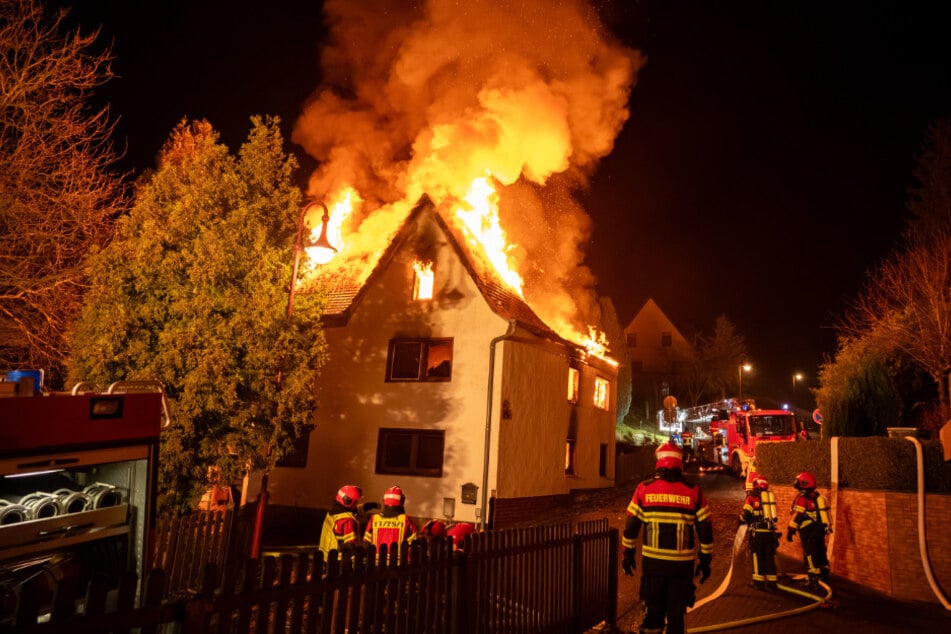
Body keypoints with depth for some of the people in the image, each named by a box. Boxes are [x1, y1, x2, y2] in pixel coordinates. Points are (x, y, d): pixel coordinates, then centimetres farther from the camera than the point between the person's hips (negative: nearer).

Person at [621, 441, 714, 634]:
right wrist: (705, 561, 10)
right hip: (682, 564, 0)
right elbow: (705, 529, 0)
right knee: (676, 614, 13)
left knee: (654, 610, 15)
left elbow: (631, 526, 0)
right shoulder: (693, 491, -4)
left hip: (652, 561, 0)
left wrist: (628, 555, 11)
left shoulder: (644, 489, -3)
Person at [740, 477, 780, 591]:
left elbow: (746, 514, -8)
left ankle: (759, 582, 8)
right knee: (770, 556, 12)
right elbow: (772, 514, 14)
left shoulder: (752, 497, -4)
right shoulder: (770, 496, 11)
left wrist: (741, 519, 12)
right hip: (771, 531, 4)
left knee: (758, 556, 5)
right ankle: (771, 582, 16)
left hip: (758, 532, -4)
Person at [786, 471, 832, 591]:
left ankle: (814, 582, 2)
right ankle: (824, 578, 26)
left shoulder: (802, 498, -15)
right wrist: (828, 526, 25)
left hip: (809, 532, -8)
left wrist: (790, 530, -15)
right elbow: (825, 513, 16)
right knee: (821, 554, 17)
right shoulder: (818, 496, 10)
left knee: (810, 556, 0)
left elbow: (797, 516, -19)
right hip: (821, 530, 8)